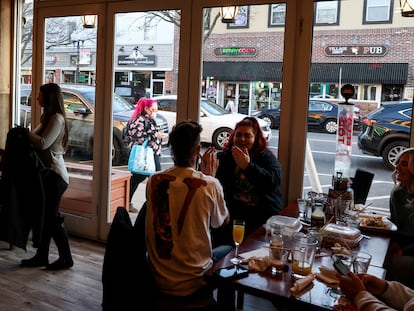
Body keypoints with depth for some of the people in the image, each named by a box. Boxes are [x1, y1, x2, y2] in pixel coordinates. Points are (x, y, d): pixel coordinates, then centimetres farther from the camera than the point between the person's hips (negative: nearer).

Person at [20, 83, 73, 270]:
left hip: (54, 174, -9)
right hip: (48, 172, 9)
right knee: (45, 216, 13)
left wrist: (25, 133, -9)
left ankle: (66, 259, 8)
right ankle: (41, 256, 22)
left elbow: (43, 143, -22)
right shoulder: (48, 117, 17)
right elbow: (38, 138, 13)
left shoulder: (57, 118, -14)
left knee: (52, 217, -3)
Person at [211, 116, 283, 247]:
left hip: (263, 213, -2)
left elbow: (275, 181, -14)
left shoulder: (266, 156, 5)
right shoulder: (225, 156, 12)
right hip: (233, 211, 2)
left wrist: (248, 166, -18)